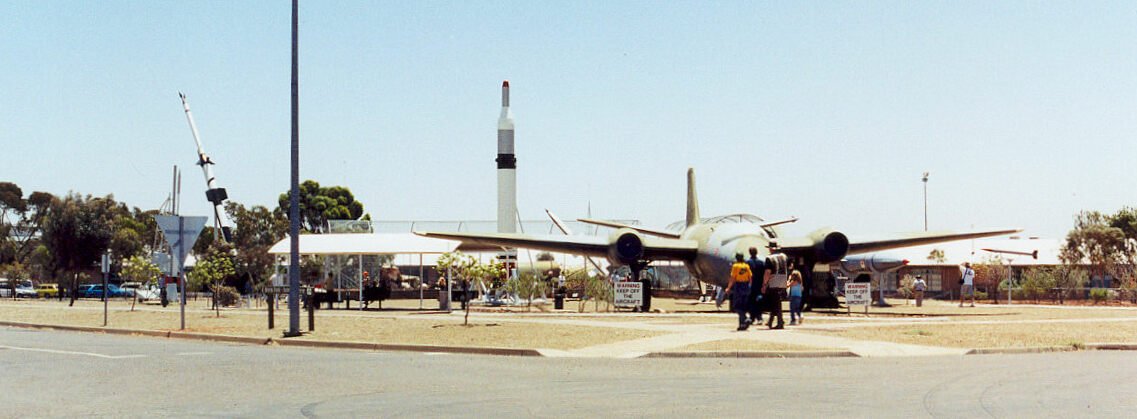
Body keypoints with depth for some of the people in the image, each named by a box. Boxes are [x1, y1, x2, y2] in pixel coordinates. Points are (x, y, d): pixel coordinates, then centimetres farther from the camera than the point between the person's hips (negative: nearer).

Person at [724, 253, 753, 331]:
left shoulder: (735, 266, -8)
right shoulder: (747, 266, 7)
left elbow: (732, 278, -11)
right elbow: (751, 277, 6)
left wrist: (728, 288, -4)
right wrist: (749, 286, 17)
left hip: (738, 286, -6)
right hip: (746, 287, 6)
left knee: (736, 307, -1)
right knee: (742, 307, 12)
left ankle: (745, 320, -21)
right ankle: (741, 324, 12)